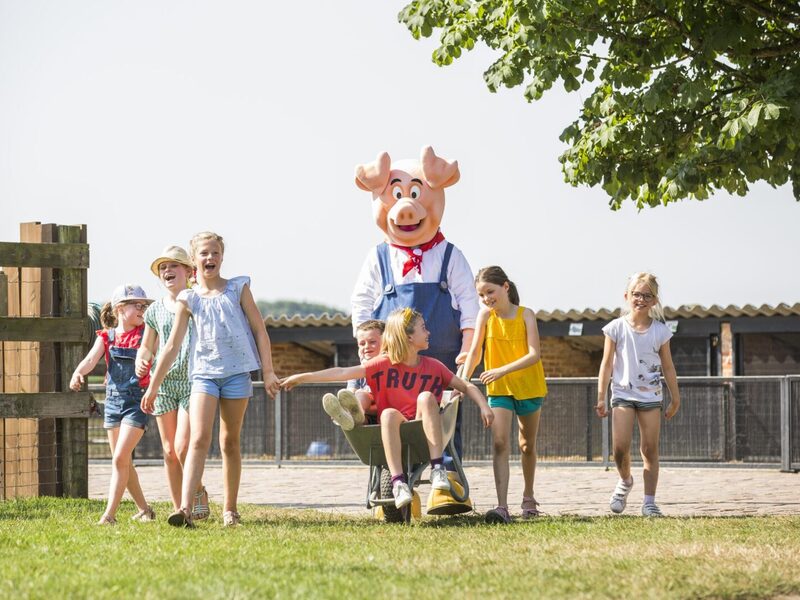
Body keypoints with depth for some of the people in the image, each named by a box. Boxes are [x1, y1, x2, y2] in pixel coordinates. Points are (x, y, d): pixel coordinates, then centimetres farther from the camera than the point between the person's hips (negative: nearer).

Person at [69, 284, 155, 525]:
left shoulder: (146, 334, 0)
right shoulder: (106, 337, 5)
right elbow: (91, 359, -10)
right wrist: (78, 373, -30)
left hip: (136, 401, -4)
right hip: (113, 401, 4)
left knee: (120, 458, -14)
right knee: (124, 462, 11)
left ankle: (109, 514, -15)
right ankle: (144, 510, 26)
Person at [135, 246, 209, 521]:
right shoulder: (155, 310, 10)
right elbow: (146, 346, 20)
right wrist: (141, 361, 0)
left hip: (193, 381, -4)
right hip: (163, 382, 4)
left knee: (182, 447, -14)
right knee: (169, 451, 4)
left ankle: (198, 493, 11)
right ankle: (178, 508, 11)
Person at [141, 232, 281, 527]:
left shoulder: (238, 289, 6)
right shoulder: (189, 299, 6)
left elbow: (259, 330, 7)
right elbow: (173, 345, 9)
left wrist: (268, 371, 0)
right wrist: (153, 386, 8)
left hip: (237, 372, 0)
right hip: (204, 373, 0)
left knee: (230, 442, 9)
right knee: (198, 440, -15)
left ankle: (230, 509, 19)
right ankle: (185, 509, -26)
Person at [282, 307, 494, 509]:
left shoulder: (434, 367, 9)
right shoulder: (385, 364, 2)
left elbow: (466, 387, 14)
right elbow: (343, 373, -1)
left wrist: (484, 406, -4)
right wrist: (303, 377, -5)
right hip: (396, 433, -1)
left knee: (426, 397, -26)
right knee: (389, 413, -33)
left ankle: (438, 470, -31)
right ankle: (398, 482, -41)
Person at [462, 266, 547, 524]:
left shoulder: (526, 315, -11)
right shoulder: (485, 315, -6)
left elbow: (534, 354, -19)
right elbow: (475, 352, -5)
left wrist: (503, 370, -29)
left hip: (529, 387, 0)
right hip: (498, 389, 0)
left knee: (527, 445, 16)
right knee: (500, 444, -16)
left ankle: (528, 496, 38)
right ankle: (502, 506, -25)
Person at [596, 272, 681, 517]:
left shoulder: (660, 331, 0)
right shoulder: (617, 328, -3)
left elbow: (667, 367, 7)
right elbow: (607, 364, 1)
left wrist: (675, 398, 9)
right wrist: (601, 397, -1)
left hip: (651, 396, 1)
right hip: (623, 394, -1)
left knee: (650, 450, 1)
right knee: (620, 447, -13)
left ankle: (649, 501, 5)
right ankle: (625, 481, 17)